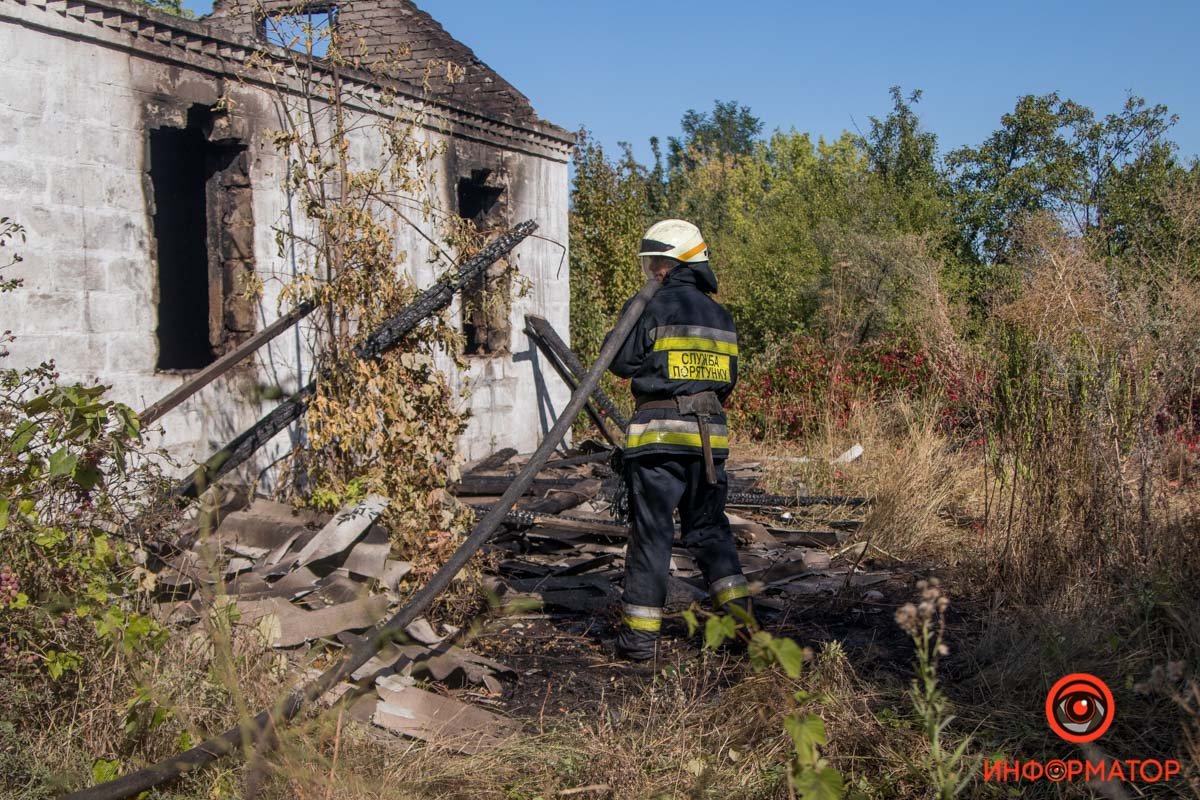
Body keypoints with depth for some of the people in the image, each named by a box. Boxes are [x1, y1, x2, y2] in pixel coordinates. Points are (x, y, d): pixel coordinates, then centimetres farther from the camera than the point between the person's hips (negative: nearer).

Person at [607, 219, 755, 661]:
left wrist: (628, 323, 13)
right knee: (708, 526, 17)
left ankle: (641, 632, 5)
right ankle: (738, 610, 12)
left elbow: (621, 362, -3)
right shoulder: (721, 316, 12)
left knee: (651, 530, 1)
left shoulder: (652, 308, -9)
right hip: (711, 434, 5)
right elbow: (729, 380, 17)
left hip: (659, 432, -5)